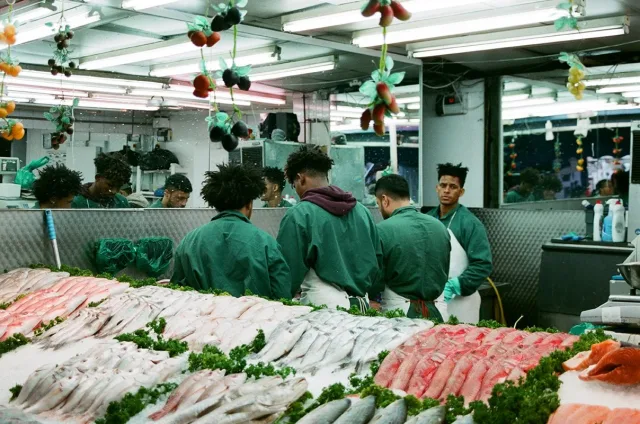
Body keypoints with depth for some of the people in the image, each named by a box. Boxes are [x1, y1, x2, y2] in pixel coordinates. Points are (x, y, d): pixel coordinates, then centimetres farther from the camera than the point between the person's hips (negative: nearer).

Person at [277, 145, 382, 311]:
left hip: (323, 304, -6)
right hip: (362, 305, 6)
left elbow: (290, 268, -7)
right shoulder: (362, 211, 7)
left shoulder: (298, 215, -9)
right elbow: (377, 261, 13)